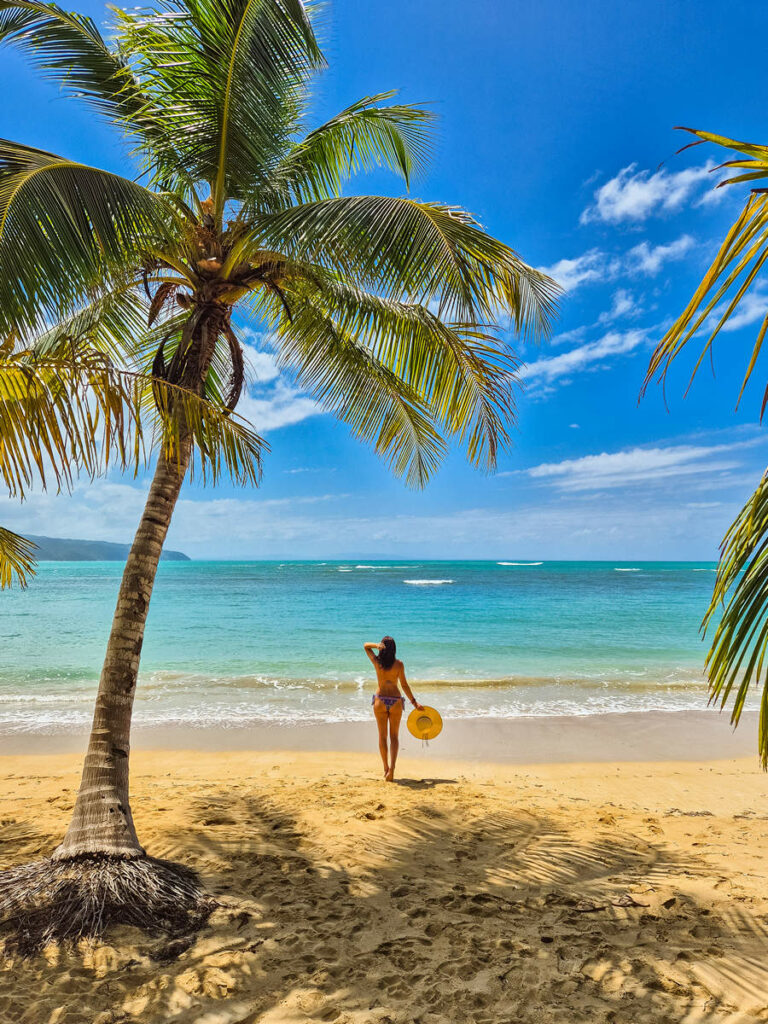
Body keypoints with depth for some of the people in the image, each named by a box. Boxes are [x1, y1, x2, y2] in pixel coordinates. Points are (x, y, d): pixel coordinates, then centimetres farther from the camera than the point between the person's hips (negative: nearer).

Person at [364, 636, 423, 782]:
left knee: (382, 735, 12)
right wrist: (414, 702, 1)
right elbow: (404, 685, -7)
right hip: (395, 701, 0)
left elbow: (365, 645, 9)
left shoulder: (376, 661, -6)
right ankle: (391, 768, -8)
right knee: (394, 736, 8)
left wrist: (377, 645, -11)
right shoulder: (398, 664, -8)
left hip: (380, 700, 1)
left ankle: (386, 768, 17)